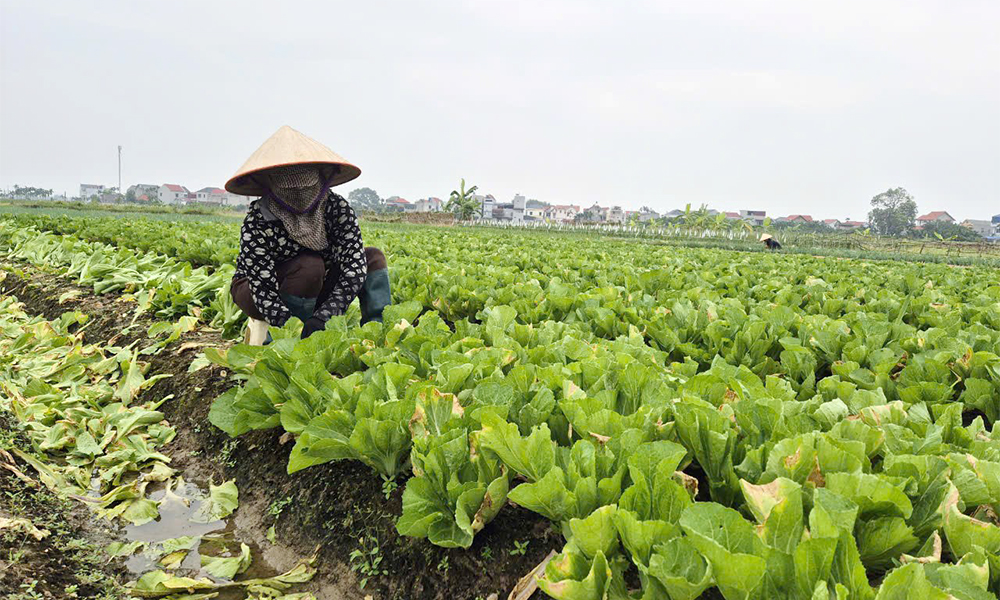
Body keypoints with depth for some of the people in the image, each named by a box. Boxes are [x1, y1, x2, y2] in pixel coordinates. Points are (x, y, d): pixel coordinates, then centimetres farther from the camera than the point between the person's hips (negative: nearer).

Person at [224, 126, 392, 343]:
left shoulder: (337, 209, -19)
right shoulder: (257, 221, -26)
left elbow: (354, 266, -27)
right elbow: (263, 288, -30)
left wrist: (324, 315, -41)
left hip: (315, 292, 4)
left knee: (373, 257, -13)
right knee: (310, 267, -35)